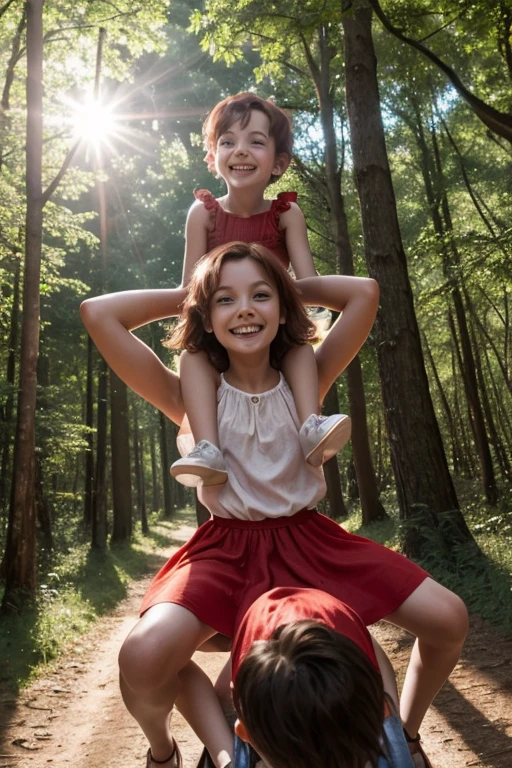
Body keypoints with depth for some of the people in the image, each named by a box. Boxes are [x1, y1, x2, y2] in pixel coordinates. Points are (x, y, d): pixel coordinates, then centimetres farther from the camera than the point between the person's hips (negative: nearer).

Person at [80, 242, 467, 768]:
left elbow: (365, 292, -11)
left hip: (308, 540, 3)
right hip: (227, 548, -2)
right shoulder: (192, 399, -7)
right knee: (142, 658, -30)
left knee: (448, 619, -7)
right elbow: (98, 313, -14)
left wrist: (290, 286, 1)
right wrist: (187, 296, -4)